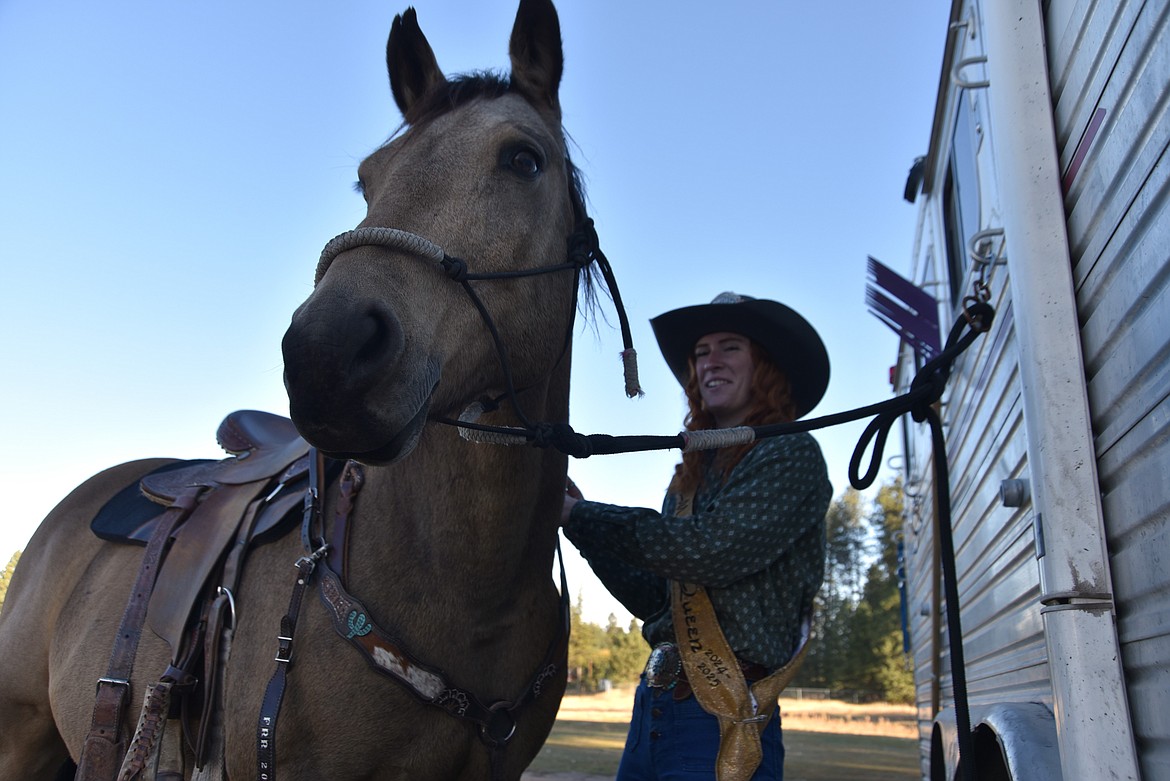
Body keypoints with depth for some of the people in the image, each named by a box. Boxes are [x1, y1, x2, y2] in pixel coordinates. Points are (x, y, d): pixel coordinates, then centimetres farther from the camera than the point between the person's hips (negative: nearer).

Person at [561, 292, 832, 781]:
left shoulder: (791, 455, -7)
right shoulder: (693, 472, 12)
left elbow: (713, 550, -22)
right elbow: (651, 599, 10)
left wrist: (582, 516, -15)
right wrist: (581, 523, -1)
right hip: (653, 704, 7)